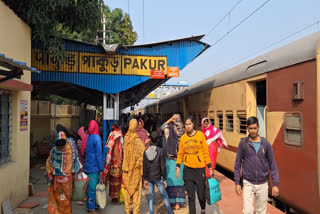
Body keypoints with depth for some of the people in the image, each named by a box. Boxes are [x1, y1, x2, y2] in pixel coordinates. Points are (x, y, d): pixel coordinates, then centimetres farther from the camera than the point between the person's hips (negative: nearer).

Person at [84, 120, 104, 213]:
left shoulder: (86, 137, 5)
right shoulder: (96, 137, -14)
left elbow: (84, 152, 11)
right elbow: (99, 154, -14)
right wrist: (101, 169, -10)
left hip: (87, 167, 6)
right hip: (94, 167, -6)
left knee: (89, 187, 16)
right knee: (93, 188, 2)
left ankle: (89, 205, 28)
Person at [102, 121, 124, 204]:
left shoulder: (112, 135, 9)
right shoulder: (118, 136, -15)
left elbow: (109, 149, 13)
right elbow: (116, 150, -19)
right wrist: (119, 161, -16)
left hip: (111, 160, 8)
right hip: (116, 160, -8)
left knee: (112, 179, 15)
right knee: (116, 179, 0)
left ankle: (113, 196, 26)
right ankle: (115, 198, 8)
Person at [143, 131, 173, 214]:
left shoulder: (146, 151, -1)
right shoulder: (160, 151, -11)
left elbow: (144, 167, 3)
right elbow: (162, 166, -9)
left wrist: (145, 179, 11)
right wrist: (164, 178, -1)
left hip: (149, 178, 3)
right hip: (158, 178, -3)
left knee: (151, 196, 12)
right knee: (165, 196, 10)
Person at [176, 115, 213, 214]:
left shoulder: (200, 135, -3)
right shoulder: (183, 137, 4)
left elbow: (205, 152, -1)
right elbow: (180, 153, 9)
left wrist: (209, 167, -3)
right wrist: (178, 166, -1)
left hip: (200, 169, -1)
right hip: (187, 170, 2)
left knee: (201, 194, 9)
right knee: (191, 196, 4)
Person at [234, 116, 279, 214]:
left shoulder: (266, 143, -3)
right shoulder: (243, 143, -6)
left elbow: (272, 164, 0)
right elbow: (238, 164, -1)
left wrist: (276, 184, -4)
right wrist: (237, 183, -3)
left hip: (263, 184, 2)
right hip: (248, 183, -1)